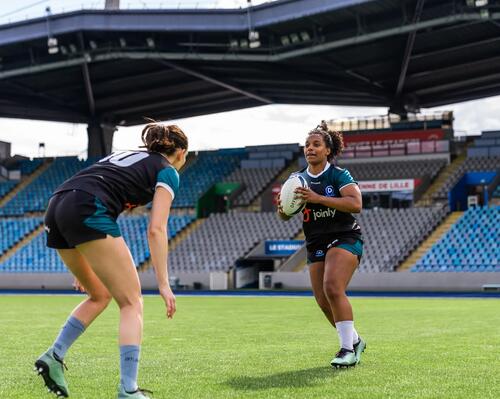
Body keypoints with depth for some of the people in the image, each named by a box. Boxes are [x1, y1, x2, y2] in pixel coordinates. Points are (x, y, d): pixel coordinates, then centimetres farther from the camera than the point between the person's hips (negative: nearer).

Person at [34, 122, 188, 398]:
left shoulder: (127, 155, 33)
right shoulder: (167, 172, 12)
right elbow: (156, 229, -1)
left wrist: (87, 264, 33)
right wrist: (163, 283, -1)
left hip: (56, 207, 8)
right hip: (86, 212, -8)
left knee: (100, 295, 24)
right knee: (132, 302, 1)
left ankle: (54, 356, 12)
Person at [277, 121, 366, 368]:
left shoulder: (338, 175, -7)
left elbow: (355, 204, -23)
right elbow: (284, 216, 11)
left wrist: (319, 198, -29)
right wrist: (282, 208, -14)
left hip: (344, 239, -6)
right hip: (316, 245, 6)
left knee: (332, 288, -25)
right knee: (323, 300, 1)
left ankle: (348, 349, -17)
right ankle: (355, 341, 24)